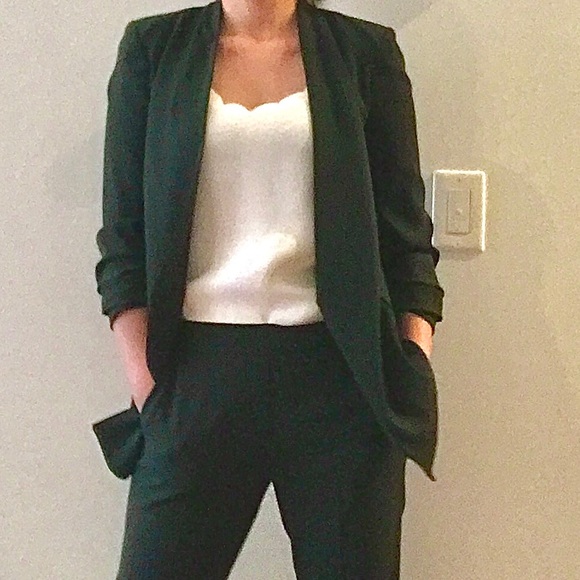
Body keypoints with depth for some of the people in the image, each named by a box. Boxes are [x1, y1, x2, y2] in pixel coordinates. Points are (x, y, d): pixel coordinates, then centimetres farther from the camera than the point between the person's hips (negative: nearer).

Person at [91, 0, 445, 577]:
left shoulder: (366, 50, 8)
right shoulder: (152, 47, 8)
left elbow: (406, 235, 7)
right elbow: (123, 236, 4)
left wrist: (414, 374, -3)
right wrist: (145, 386, -4)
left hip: (340, 374, 1)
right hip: (199, 371, 0)